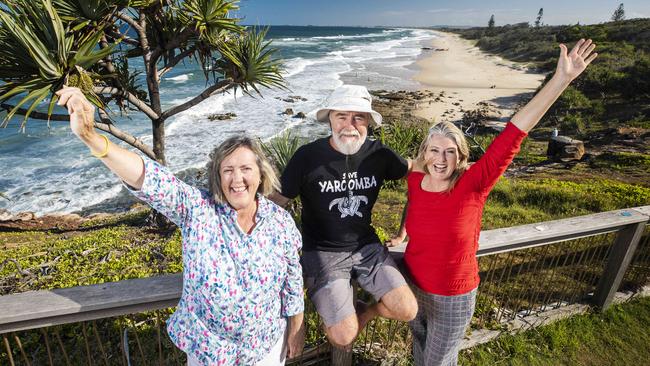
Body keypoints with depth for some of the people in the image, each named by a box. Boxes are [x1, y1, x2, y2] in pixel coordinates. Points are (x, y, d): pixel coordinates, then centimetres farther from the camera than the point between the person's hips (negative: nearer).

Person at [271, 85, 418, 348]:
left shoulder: (378, 153, -5)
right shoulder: (307, 156, -16)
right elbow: (276, 201, -6)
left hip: (366, 246, 4)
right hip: (322, 252, -3)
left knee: (407, 310, -7)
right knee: (343, 338, -13)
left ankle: (363, 313, 25)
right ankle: (348, 317, 26)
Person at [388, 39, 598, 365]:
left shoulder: (472, 186, -24)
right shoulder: (415, 181, -14)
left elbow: (514, 133, -32)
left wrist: (562, 78, -35)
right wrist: (401, 234, 20)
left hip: (452, 299, -3)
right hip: (411, 286, 3)